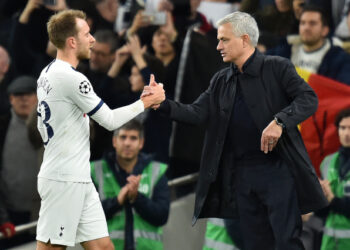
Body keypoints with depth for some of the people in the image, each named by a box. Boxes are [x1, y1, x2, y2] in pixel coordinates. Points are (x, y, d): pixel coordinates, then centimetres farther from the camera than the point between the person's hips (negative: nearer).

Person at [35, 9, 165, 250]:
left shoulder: (47, 73, 12)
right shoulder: (71, 78, -17)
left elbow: (42, 126, 20)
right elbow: (110, 120, -12)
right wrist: (147, 101, -2)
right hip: (64, 180, -9)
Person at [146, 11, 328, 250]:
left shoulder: (277, 68, -3)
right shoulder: (221, 81, 13)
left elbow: (309, 99, -11)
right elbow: (197, 113, 5)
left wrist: (280, 121, -26)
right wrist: (163, 104, -10)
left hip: (278, 169, -6)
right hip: (242, 174, 6)